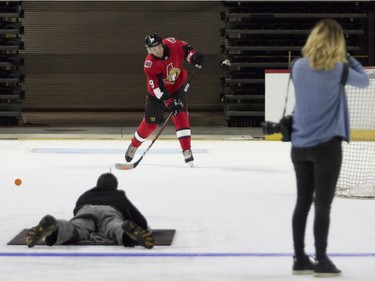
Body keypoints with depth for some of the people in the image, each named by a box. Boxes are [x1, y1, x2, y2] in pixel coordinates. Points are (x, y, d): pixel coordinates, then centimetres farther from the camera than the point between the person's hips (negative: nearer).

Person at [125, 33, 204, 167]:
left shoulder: (172, 44, -21)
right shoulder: (149, 64, -30)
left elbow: (185, 48, 1)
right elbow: (157, 87, -31)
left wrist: (194, 57, -18)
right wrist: (169, 102, -38)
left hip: (177, 87, 2)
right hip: (157, 92, -2)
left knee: (181, 116, -15)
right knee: (150, 122, 5)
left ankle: (187, 151, -15)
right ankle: (133, 146, 30)